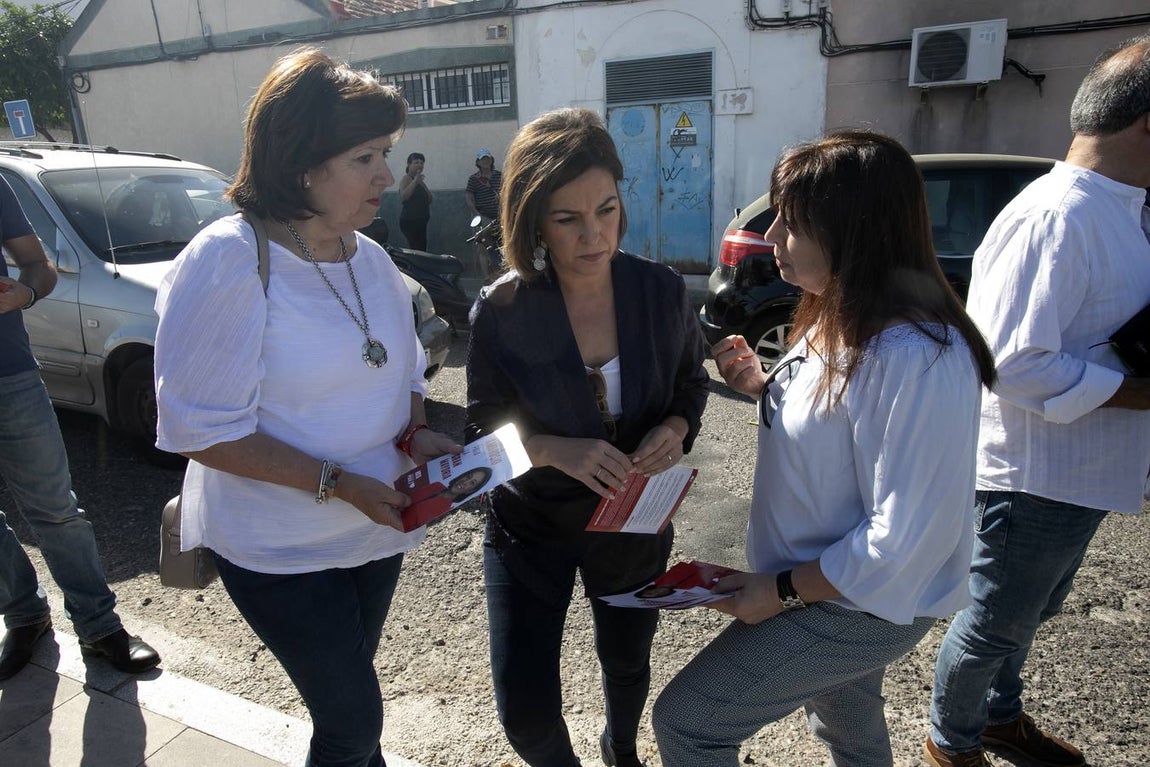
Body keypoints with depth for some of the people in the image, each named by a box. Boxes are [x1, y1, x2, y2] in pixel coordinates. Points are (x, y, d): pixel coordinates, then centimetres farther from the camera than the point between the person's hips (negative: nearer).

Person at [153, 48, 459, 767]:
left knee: (349, 691, 25)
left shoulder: (370, 257, 0)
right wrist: (336, 483, -25)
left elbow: (404, 372, 10)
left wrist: (416, 436, -10)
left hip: (376, 524, 6)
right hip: (278, 549, -5)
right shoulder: (227, 263, -20)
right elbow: (201, 430, -20)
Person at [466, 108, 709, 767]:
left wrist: (676, 428, -21)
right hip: (532, 525, -2)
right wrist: (556, 450, -30)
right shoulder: (501, 310, -20)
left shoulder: (662, 291, -15)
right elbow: (485, 425, -11)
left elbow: (692, 381, 1)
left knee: (628, 667, 26)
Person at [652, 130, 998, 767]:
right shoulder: (840, 320, -1)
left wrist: (784, 588, -21)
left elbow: (908, 533, -30)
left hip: (859, 607, -9)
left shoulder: (914, 357, -32)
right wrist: (760, 385, -5)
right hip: (833, 588, 9)